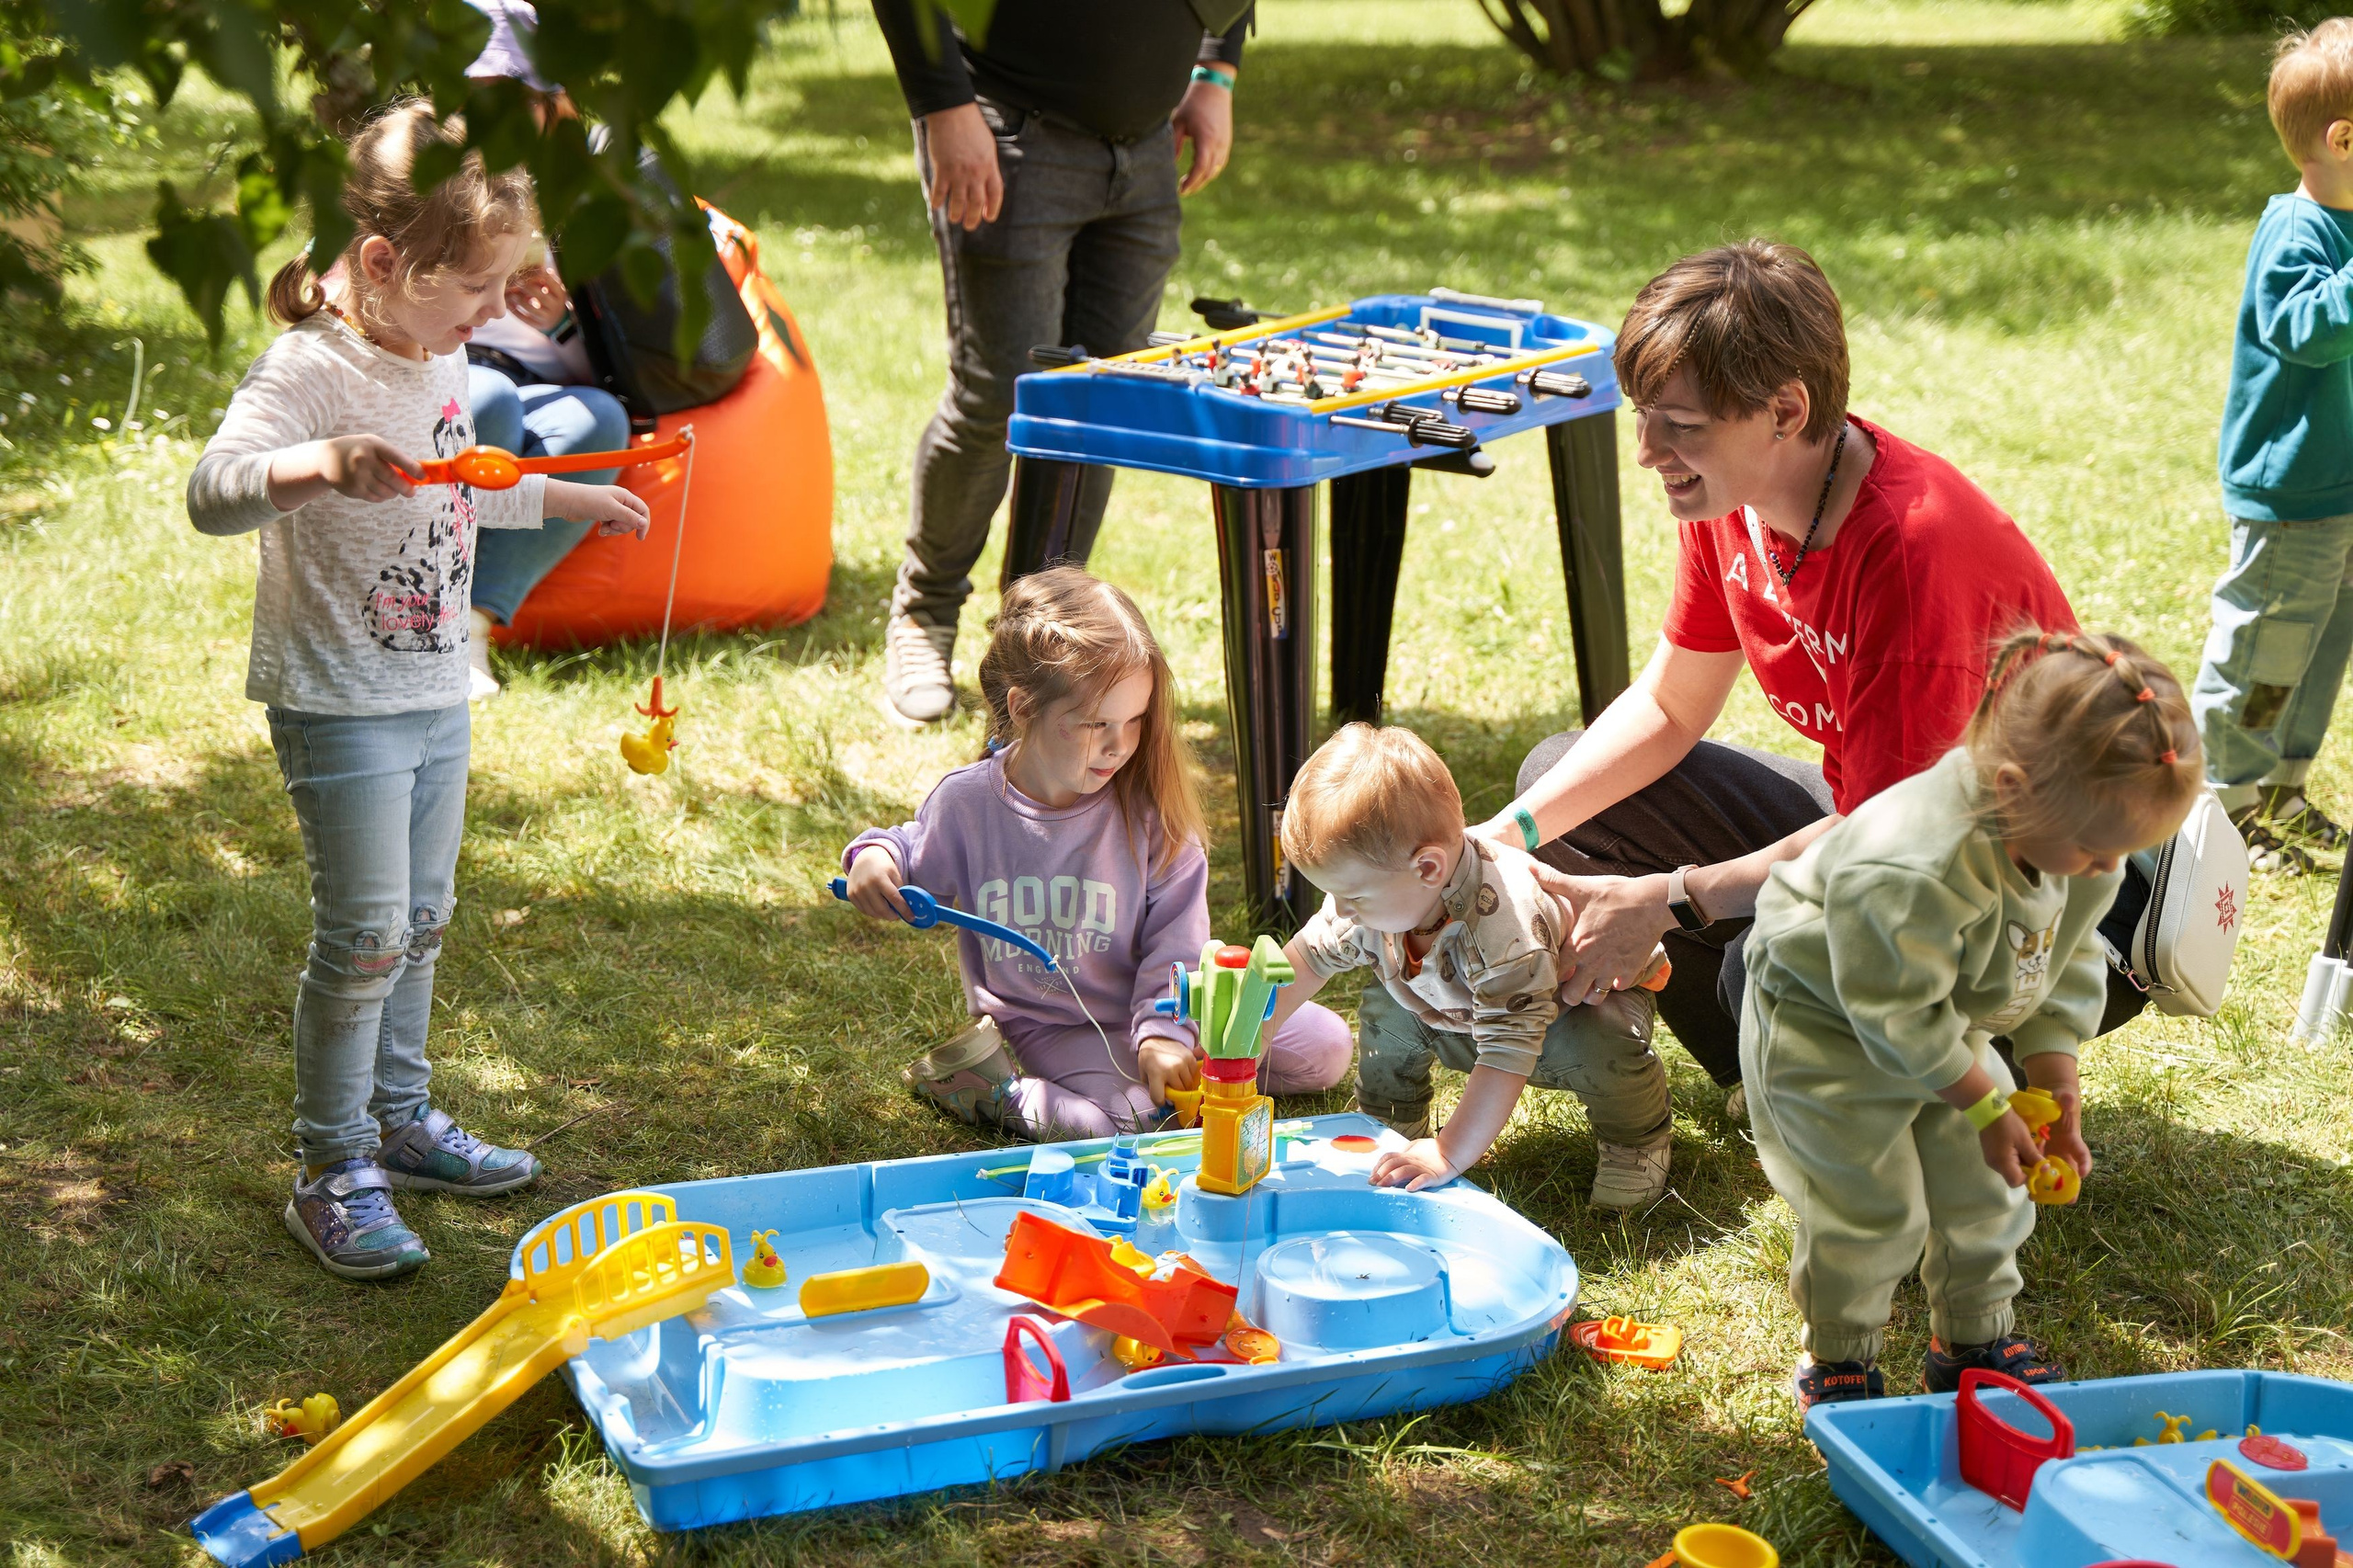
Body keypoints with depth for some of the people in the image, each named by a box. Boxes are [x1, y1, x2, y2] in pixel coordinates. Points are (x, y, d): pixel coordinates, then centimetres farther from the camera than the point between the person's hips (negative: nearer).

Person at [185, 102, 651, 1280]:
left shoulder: (439, 357, 6)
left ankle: (399, 1118, 33)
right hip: (340, 703, -8)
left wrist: (564, 498, 35)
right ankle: (330, 1172, 5)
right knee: (364, 933, -6)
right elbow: (211, 492, -38)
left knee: (422, 920, 17)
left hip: (436, 690, 8)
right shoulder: (307, 372, -21)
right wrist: (323, 464, -55)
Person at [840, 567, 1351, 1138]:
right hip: (1044, 1022, -2)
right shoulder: (967, 802, -12)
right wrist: (876, 854, -12)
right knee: (1126, 1118, -32)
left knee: (1325, 1047, -7)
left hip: (1141, 1003, 3)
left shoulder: (1148, 807, -13)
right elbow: (920, 868, 10)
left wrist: (1163, 1032, -26)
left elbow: (1175, 937, -12)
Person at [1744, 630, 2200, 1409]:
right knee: (1870, 1208, -5)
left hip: (1943, 1030, 7)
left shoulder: (2080, 843, -17)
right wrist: (1986, 1107, -22)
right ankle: (1838, 1360, 18)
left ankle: (1976, 1339, 32)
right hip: (1826, 1030, -7)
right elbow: (1897, 1012, -31)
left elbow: (2069, 961, 0)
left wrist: (2056, 1082, -5)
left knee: (1987, 1185, 10)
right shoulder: (1913, 874, -42)